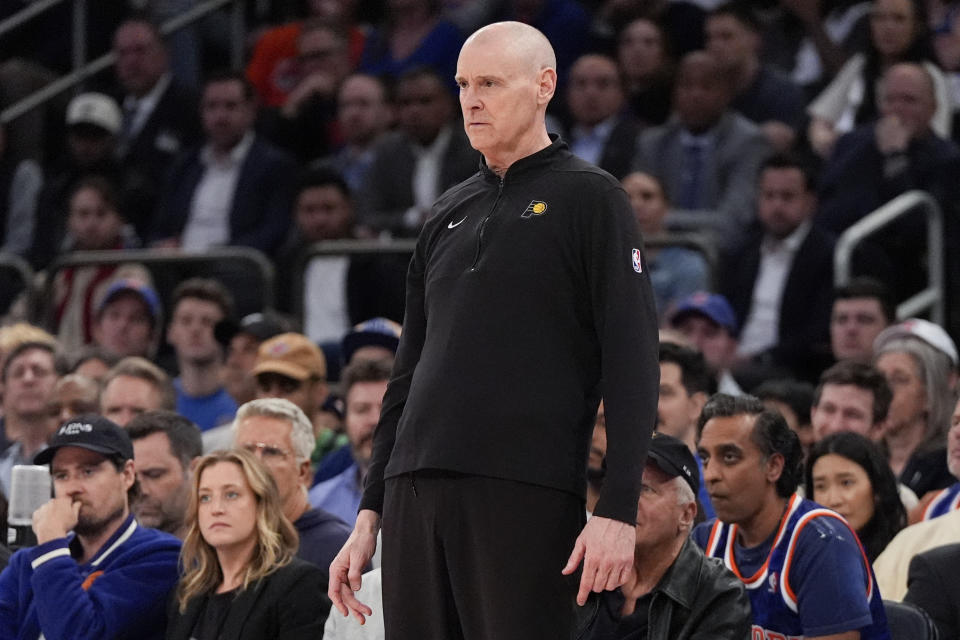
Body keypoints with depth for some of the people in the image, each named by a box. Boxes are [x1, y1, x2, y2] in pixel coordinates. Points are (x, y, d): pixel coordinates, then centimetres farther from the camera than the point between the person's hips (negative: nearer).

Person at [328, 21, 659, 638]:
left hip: (527, 495, -6)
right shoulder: (450, 213, 20)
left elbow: (633, 364, -5)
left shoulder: (589, 198, 2)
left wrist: (618, 512, -15)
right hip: (415, 494, 6)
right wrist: (370, 516, 17)